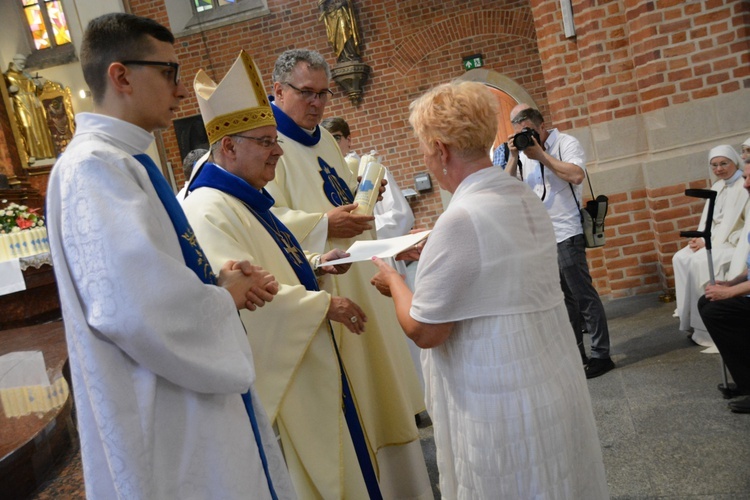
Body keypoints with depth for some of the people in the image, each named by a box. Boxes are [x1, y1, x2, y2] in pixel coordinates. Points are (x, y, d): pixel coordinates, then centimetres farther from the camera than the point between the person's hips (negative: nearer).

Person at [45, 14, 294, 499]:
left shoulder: (126, 161, 10)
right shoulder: (94, 167, -22)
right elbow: (138, 308, -34)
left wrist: (219, 278, 0)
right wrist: (228, 296, -15)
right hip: (164, 421, -10)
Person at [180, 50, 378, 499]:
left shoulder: (245, 200, 10)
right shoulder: (209, 209, -22)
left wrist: (316, 263, 6)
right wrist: (325, 304, -23)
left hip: (301, 357, 10)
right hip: (273, 369, -10)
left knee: (323, 461, 21)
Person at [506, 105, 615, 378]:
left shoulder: (566, 143, -4)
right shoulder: (523, 152, 12)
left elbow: (576, 174, -21)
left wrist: (541, 155, -17)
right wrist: (513, 157, -7)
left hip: (565, 234, -6)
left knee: (583, 295, -2)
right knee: (563, 298, 13)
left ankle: (600, 355, 7)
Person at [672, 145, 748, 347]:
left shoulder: (744, 186, -11)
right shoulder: (717, 187, 15)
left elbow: (736, 224, -18)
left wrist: (708, 241, -20)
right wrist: (701, 238, -5)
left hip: (736, 242, -8)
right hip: (715, 240, 8)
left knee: (701, 262, -28)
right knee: (681, 258, -12)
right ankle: (693, 319, -10)